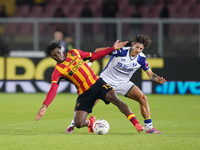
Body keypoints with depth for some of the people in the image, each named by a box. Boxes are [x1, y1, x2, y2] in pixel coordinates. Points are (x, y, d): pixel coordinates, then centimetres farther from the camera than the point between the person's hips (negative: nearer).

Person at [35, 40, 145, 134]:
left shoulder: (74, 53, 5)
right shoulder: (57, 71, -7)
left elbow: (94, 56, 14)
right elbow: (53, 90, -18)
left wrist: (113, 48, 9)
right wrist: (44, 106, -34)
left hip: (97, 82, 1)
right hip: (84, 94, -1)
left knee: (115, 98, -26)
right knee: (78, 124, -12)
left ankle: (136, 124, -26)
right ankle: (90, 122, 26)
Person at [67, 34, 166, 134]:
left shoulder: (141, 58, -8)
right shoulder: (121, 51, -20)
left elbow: (150, 73, 1)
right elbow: (98, 51, -14)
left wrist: (157, 79, -19)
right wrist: (89, 63, -19)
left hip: (123, 83, 4)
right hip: (106, 80, -3)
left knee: (143, 98, -14)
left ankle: (149, 127, -4)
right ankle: (73, 124, 3)